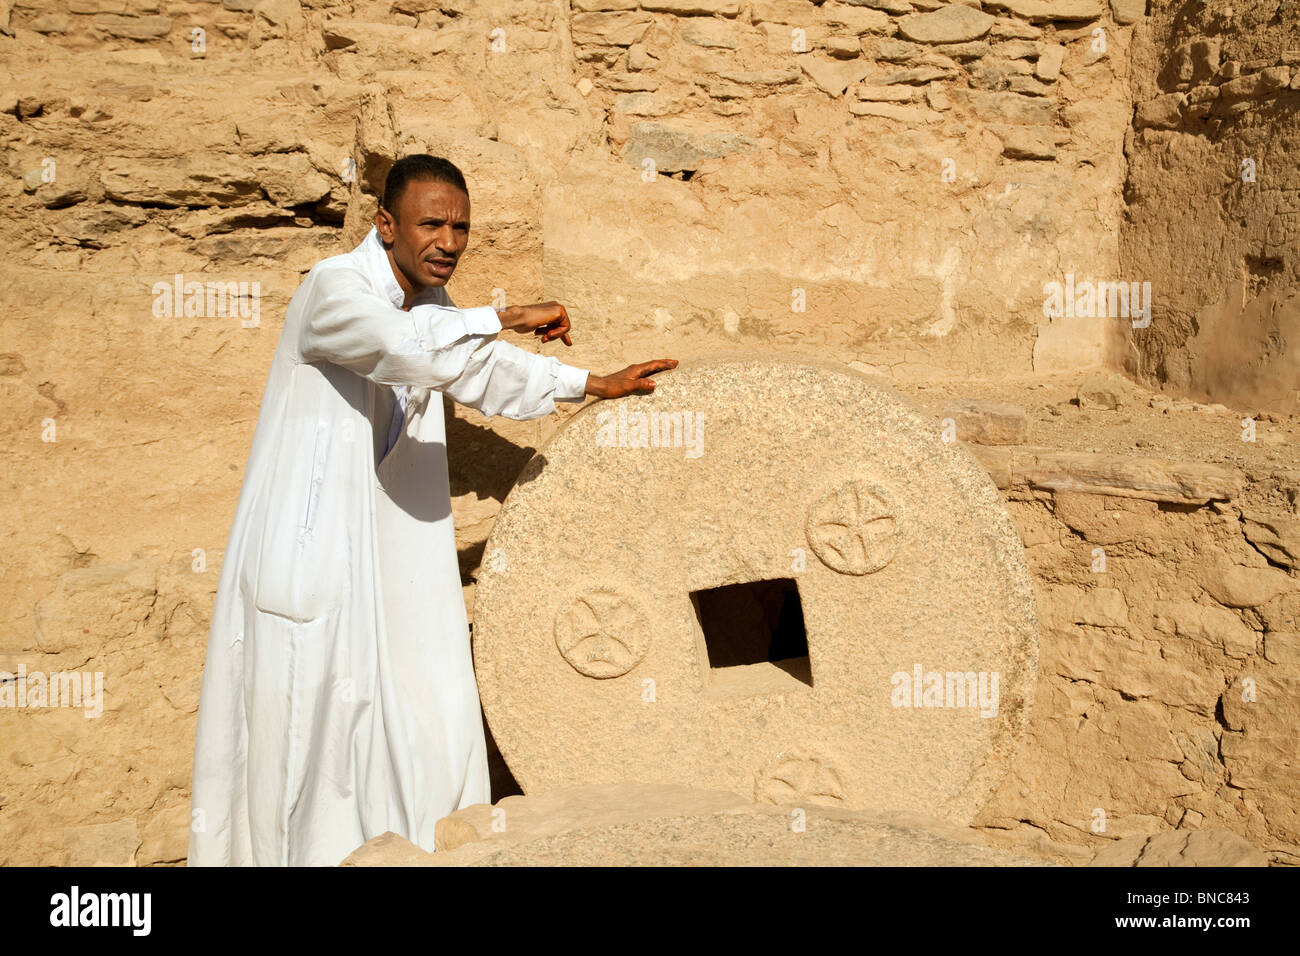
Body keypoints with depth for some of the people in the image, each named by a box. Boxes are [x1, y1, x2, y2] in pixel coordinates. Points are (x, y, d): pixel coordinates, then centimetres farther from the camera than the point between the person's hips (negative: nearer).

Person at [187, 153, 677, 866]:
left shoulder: (432, 304, 9)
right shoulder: (334, 289, -18)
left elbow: (478, 373, 23)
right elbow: (410, 348, -37)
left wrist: (590, 385, 25)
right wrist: (506, 317, -25)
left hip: (385, 557, 8)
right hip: (306, 554, -8)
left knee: (422, 727, 11)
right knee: (297, 736, -2)